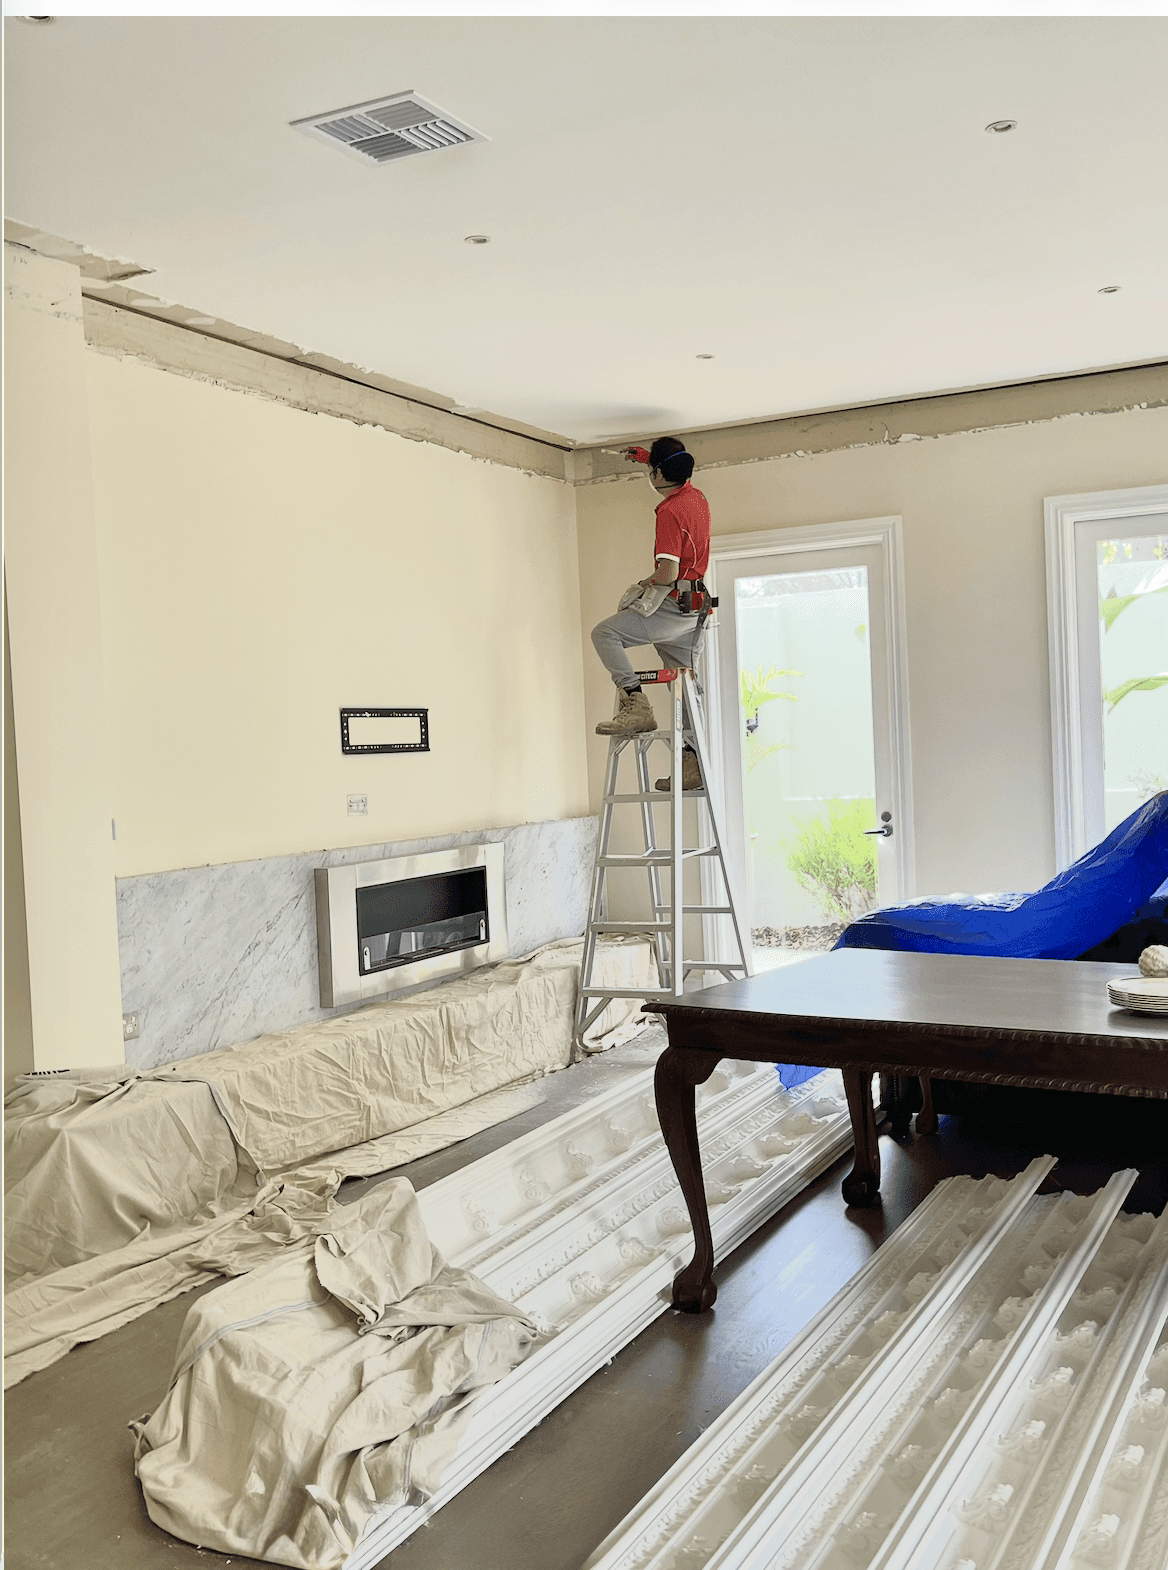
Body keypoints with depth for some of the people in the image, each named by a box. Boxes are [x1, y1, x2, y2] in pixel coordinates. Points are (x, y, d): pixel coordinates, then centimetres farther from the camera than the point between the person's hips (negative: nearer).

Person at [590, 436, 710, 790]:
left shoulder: (670, 512, -17)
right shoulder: (697, 498, 11)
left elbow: (668, 572, -25)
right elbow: (678, 475, 39)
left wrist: (647, 582, -5)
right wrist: (649, 456, 44)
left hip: (674, 606, -10)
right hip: (694, 610, 10)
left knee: (605, 633, -13)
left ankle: (636, 705, -21)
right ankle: (692, 767, 10)